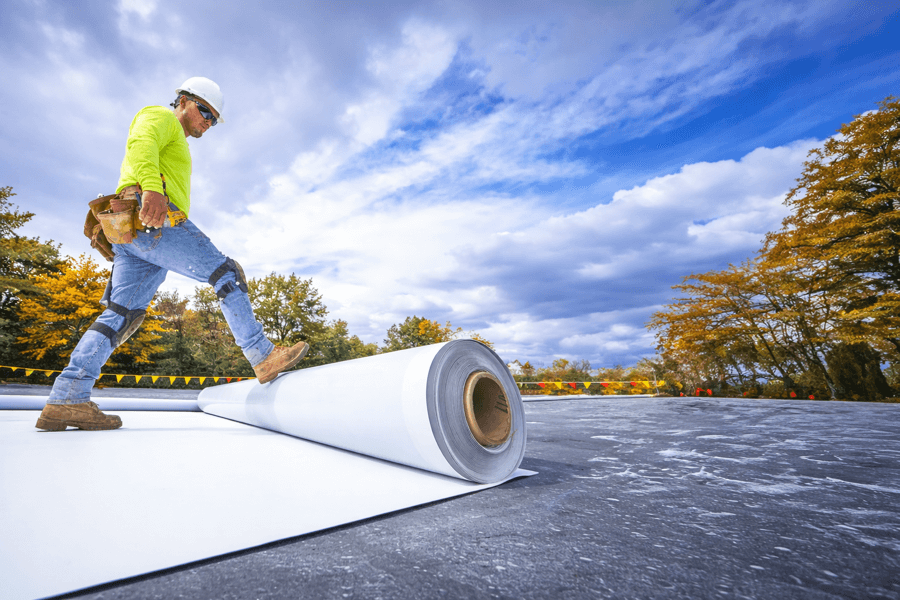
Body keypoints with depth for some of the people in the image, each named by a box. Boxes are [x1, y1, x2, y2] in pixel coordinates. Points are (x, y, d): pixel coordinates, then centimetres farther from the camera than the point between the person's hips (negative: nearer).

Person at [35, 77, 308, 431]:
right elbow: (140, 144, -13)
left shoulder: (175, 150, 38)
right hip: (155, 221, -10)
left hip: (133, 231, 10)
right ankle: (263, 358, -16)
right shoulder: (160, 117, 9)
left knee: (122, 313, 1)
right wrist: (152, 189, -32)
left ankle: (66, 400, -3)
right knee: (227, 273, -13)